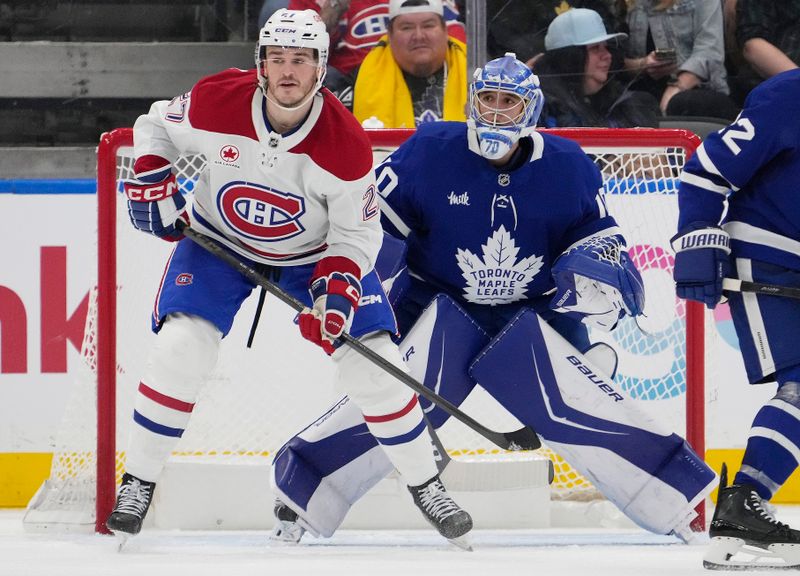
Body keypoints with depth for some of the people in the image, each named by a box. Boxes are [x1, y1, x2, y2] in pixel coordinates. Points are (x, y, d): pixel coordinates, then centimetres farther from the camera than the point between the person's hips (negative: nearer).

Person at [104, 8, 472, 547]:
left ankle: (426, 484, 11)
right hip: (220, 241, 0)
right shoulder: (216, 102, -25)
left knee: (375, 363, -8)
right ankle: (138, 481, -3)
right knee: (180, 349, -19)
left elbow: (357, 233, -15)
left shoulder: (346, 143, -27)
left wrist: (338, 287, -30)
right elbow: (156, 124, -3)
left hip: (316, 253, 0)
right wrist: (152, 178, -20)